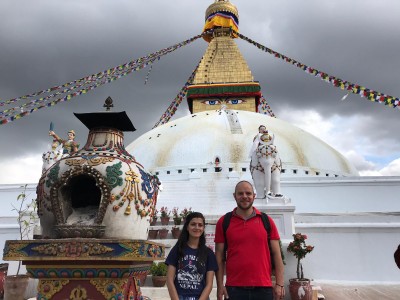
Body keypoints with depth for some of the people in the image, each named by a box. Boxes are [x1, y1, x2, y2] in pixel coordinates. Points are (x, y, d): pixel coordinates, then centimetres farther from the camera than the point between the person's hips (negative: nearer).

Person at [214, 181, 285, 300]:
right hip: (234, 288, -1)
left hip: (264, 287, 1)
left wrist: (279, 284, -2)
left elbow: (276, 254, 4)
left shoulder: (267, 221, 4)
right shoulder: (223, 222, 2)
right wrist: (220, 285, -3)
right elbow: (219, 256, 3)